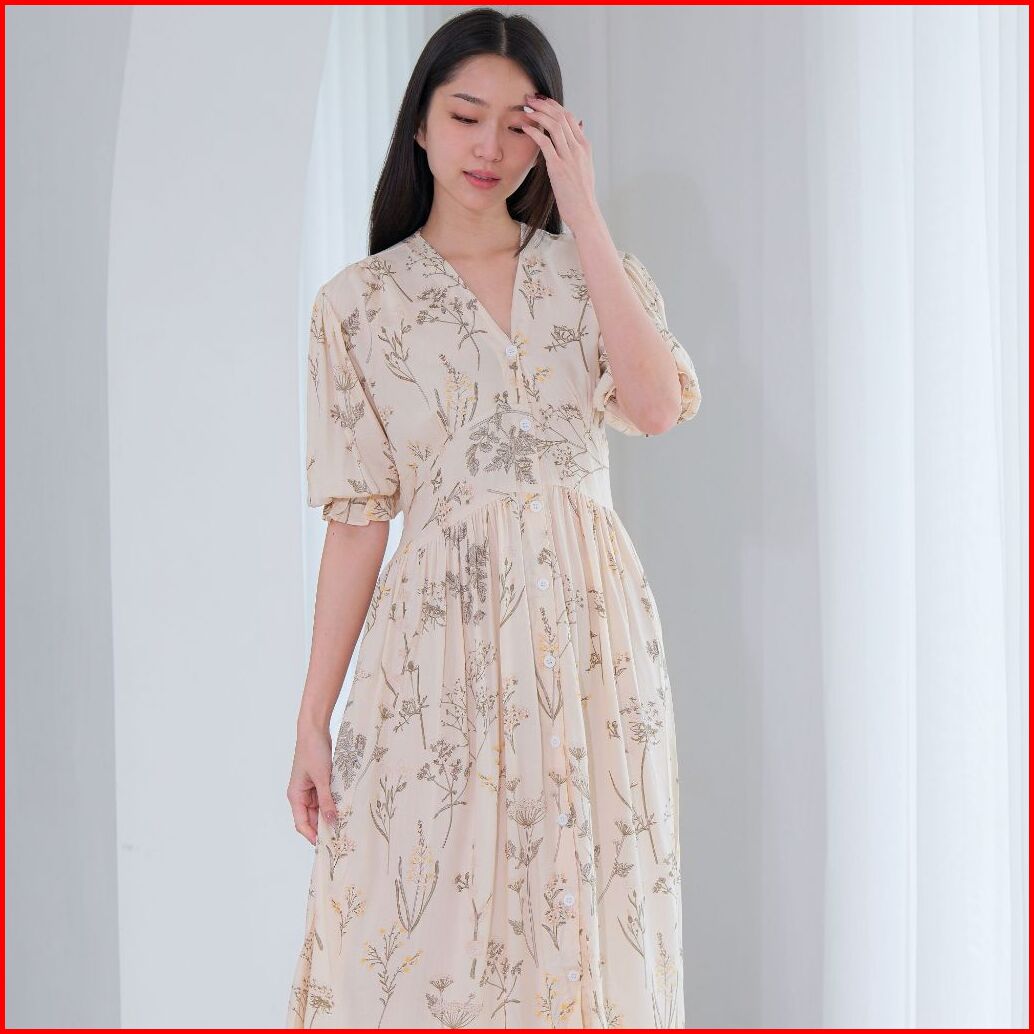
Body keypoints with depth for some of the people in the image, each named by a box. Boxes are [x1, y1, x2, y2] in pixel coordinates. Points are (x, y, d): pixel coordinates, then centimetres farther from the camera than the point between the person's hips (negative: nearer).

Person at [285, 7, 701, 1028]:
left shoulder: (592, 271, 8)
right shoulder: (360, 302, 4)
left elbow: (659, 405, -12)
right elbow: (357, 516, 2)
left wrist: (583, 214, -10)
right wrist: (312, 718, -2)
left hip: (590, 626, 2)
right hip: (441, 635, -1)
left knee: (586, 916, 7)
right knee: (420, 927, 0)